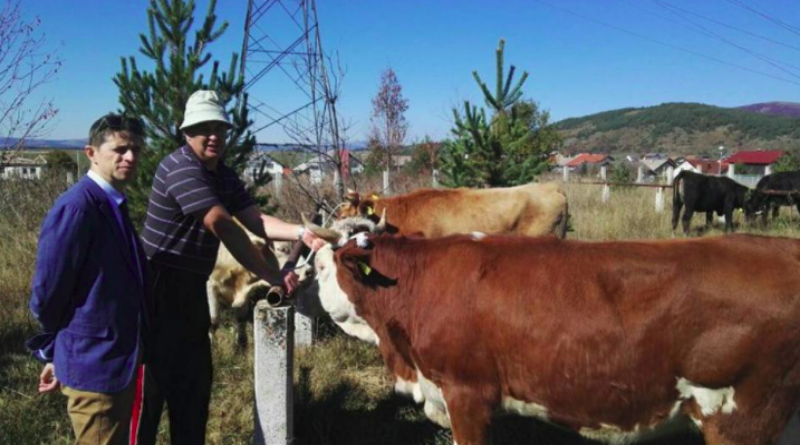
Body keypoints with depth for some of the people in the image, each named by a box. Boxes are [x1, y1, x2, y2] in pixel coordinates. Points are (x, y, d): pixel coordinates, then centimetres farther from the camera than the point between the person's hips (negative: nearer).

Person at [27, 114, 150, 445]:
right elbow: (47, 291, -18)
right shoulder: (76, 207, -21)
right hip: (93, 364, -9)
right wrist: (54, 351, -2)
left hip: (121, 359, 9)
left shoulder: (113, 204, 10)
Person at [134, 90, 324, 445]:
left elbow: (257, 221, 0)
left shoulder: (224, 175, 9)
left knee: (195, 379, 16)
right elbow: (222, 225, -28)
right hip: (161, 287, -9)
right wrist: (269, 275, -29)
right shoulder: (180, 167, -19)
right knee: (152, 382, 0)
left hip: (192, 288, 9)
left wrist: (302, 233, -17)